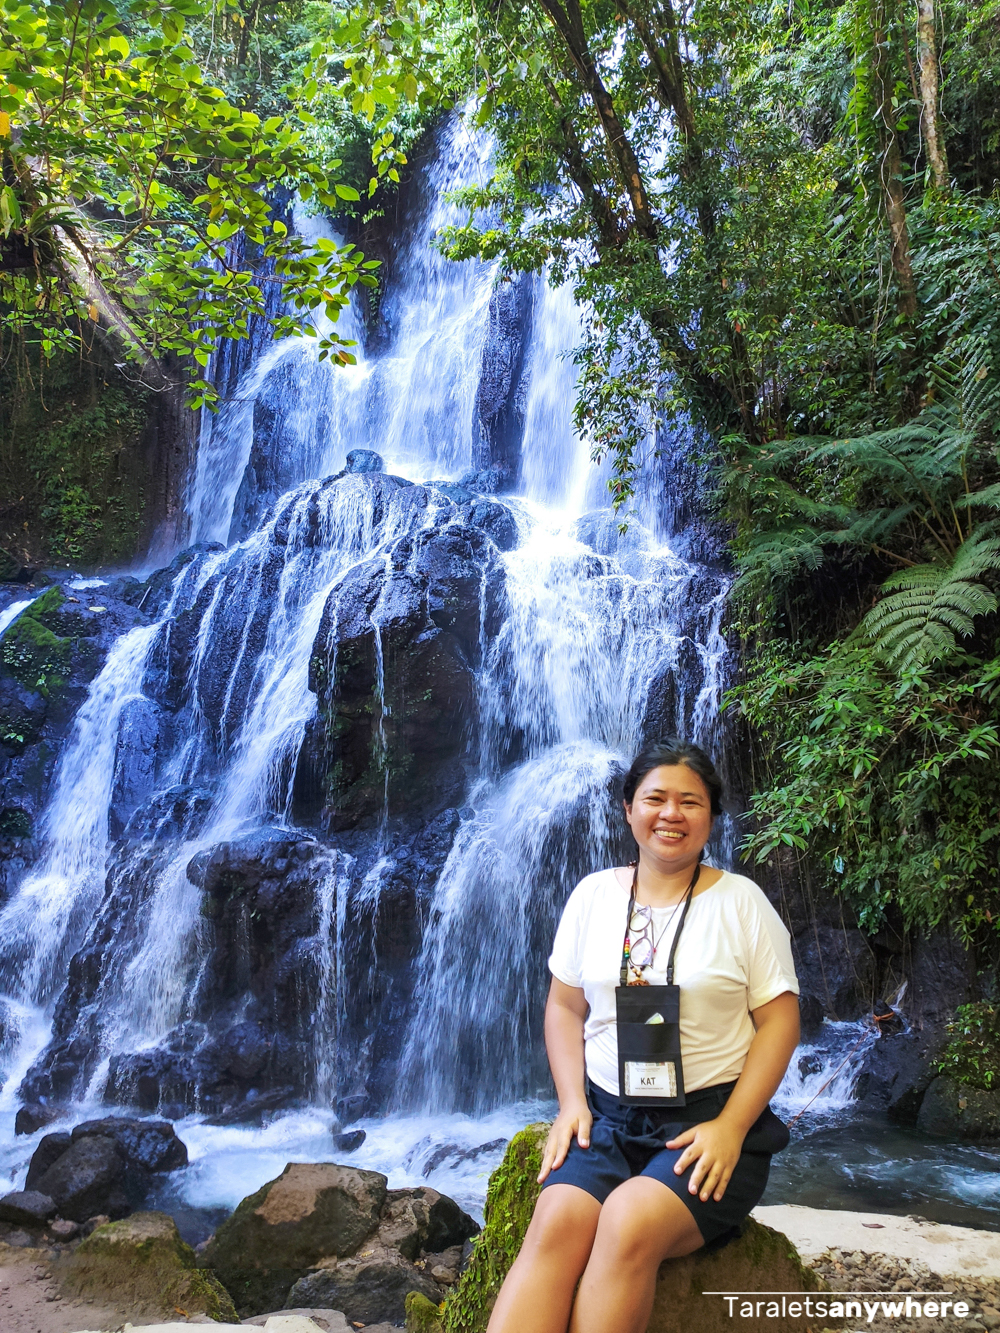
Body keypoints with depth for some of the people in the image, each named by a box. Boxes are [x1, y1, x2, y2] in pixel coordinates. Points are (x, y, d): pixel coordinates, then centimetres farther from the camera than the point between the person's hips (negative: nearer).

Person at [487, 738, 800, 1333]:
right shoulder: (594, 894, 7)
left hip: (711, 1122, -2)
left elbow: (780, 1021, -2)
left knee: (628, 1225, -30)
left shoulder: (741, 901, -1)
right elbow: (565, 1006, 12)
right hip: (607, 1115, 3)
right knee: (555, 1224, -26)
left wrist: (730, 1128, -11)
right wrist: (573, 1103, -2)